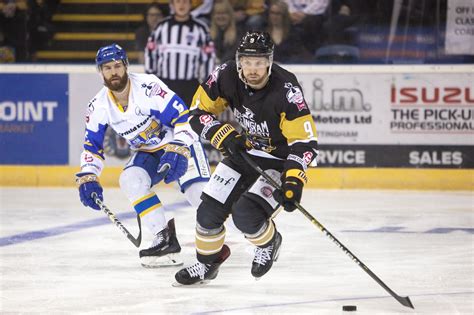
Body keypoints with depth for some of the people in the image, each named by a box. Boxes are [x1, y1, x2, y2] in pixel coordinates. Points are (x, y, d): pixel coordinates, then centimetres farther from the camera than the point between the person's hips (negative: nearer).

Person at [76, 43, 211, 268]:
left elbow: (184, 117, -27)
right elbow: (92, 146, 3)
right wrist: (87, 178, -11)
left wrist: (177, 152, -36)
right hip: (147, 153, 5)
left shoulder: (148, 87, -26)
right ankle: (165, 240, -19)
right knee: (130, 180, -23)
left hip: (180, 142, -5)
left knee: (196, 190, -25)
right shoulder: (99, 106, -7)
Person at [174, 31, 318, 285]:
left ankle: (269, 242, 12)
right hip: (242, 152, 5)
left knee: (245, 214, -23)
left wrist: (293, 181, -40)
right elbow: (198, 112, -6)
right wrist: (224, 135, -23)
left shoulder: (286, 90, -31)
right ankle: (207, 263, 28)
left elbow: (305, 141, -29)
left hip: (279, 159, -5)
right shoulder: (226, 76, -18)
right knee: (209, 211, 1)